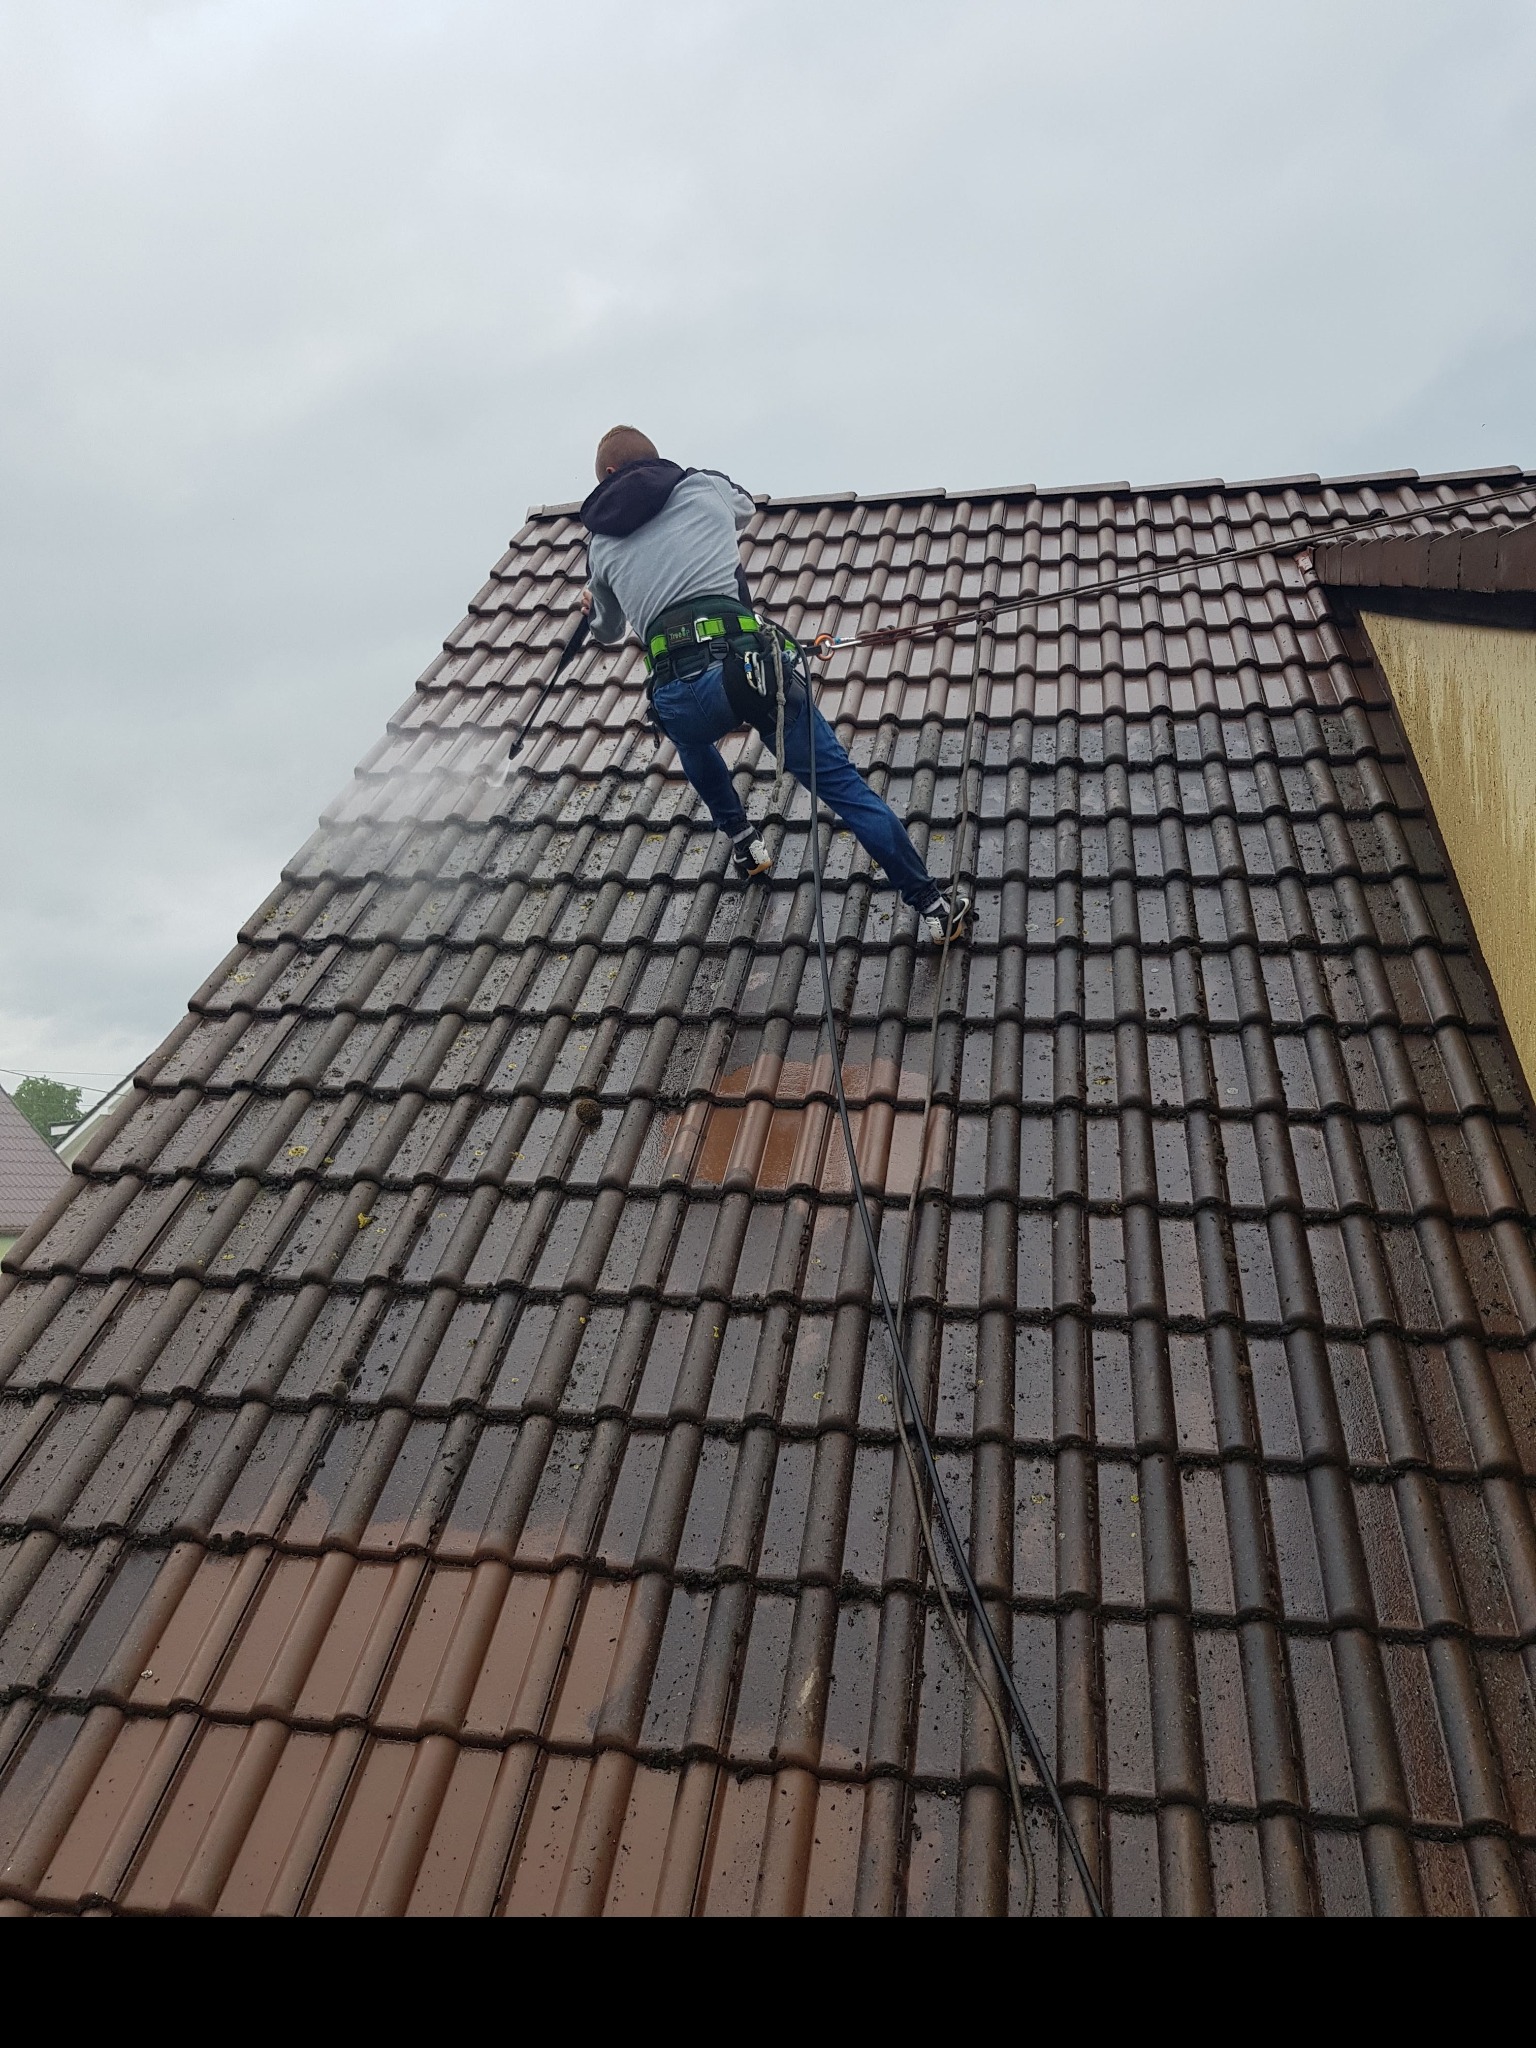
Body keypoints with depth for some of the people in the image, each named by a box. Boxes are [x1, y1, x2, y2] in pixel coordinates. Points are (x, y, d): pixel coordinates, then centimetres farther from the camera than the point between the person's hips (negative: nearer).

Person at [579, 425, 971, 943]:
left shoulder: (600, 545, 21)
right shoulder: (706, 488, 18)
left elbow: (608, 633, 39)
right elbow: (745, 508, 44)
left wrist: (593, 608, 62)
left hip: (675, 697, 2)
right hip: (745, 663, -1)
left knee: (693, 741, 39)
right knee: (841, 783, 4)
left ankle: (742, 843, 43)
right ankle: (933, 905, 4)